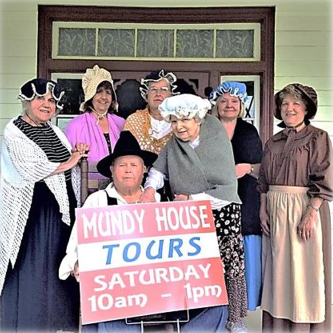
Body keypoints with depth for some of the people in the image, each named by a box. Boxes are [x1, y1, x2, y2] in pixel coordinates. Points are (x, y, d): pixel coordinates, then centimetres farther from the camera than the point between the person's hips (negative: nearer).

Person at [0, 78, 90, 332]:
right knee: (31, 268, 0)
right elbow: (30, 170, -21)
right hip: (32, 210, -6)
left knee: (59, 265, 12)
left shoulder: (55, 132, 13)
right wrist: (67, 163, -13)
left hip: (62, 208, 7)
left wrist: (78, 155, -2)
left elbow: (71, 169, 19)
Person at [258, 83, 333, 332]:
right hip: (275, 211, 6)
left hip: (303, 209, -5)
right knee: (277, 269, 10)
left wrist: (310, 214, -18)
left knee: (304, 269, 0)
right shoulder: (273, 142, 14)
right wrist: (263, 209, 5)